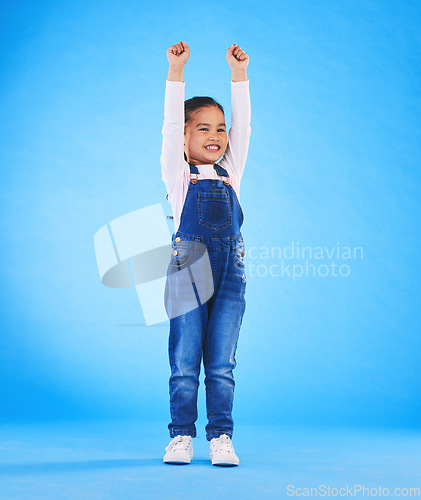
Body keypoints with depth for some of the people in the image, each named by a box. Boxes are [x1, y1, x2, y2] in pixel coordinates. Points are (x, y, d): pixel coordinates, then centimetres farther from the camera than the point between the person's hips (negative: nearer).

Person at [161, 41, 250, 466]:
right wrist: (176, 70, -7)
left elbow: (242, 124, 9)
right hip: (187, 270, -2)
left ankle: (221, 437, 10)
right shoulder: (177, 174, 7)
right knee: (184, 363, 2)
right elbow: (170, 124, -2)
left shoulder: (230, 172, 15)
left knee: (221, 364, 3)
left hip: (229, 271, 2)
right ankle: (181, 437, 12)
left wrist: (238, 72, 4)